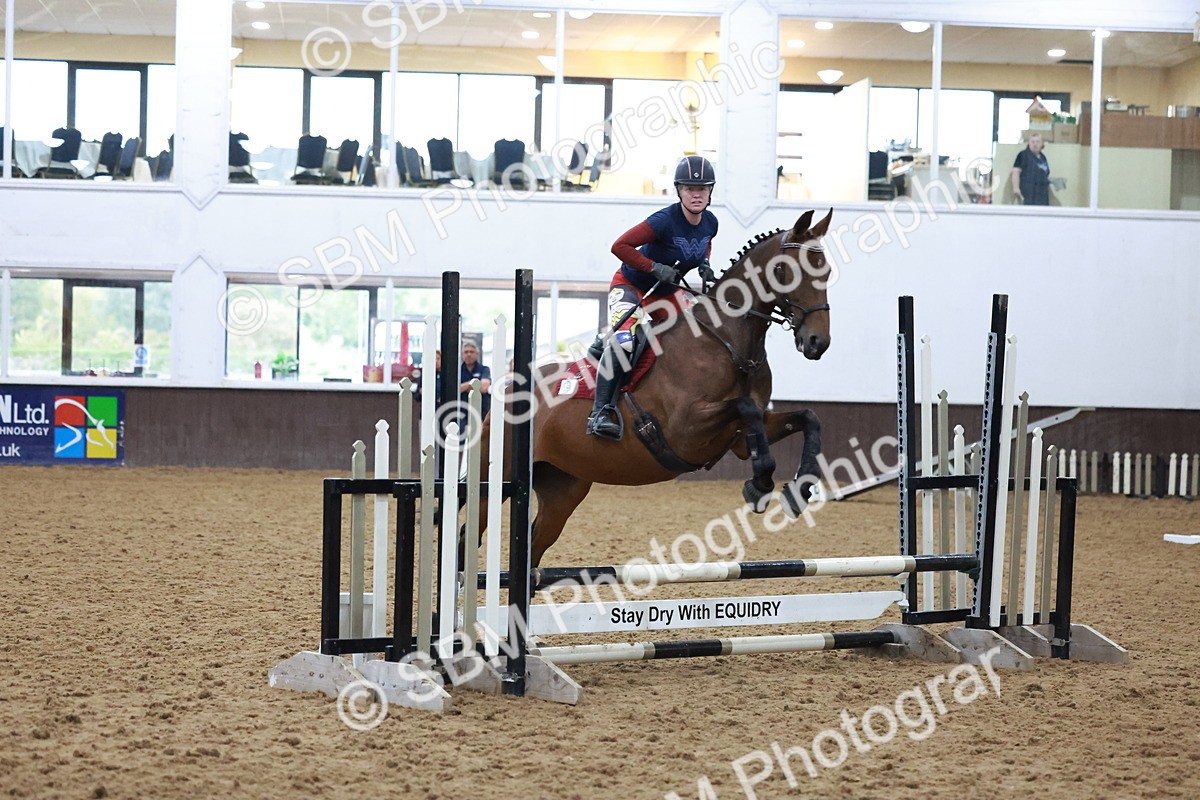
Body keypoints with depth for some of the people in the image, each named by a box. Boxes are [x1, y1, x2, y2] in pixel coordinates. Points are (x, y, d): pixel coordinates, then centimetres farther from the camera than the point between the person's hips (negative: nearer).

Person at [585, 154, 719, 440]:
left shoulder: (710, 222, -7)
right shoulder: (665, 220, -28)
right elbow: (620, 246, -30)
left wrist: (704, 264, -3)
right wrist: (655, 268, -32)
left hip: (667, 291, 7)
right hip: (630, 285, -7)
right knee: (623, 340, -29)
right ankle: (601, 411, -26)